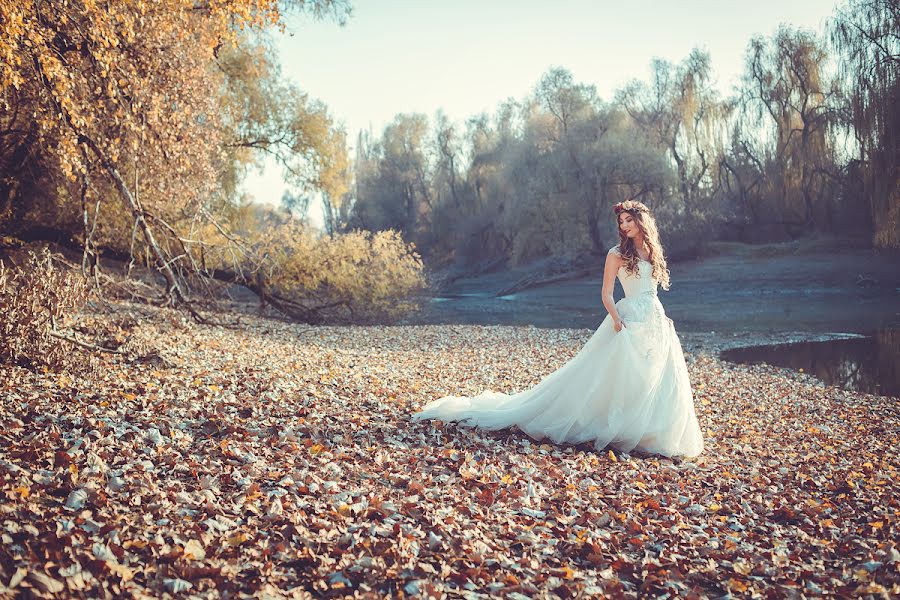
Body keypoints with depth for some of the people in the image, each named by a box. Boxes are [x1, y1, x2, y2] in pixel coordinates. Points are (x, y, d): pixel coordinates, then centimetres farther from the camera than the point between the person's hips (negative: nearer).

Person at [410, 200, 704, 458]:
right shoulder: (617, 253, -5)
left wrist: (663, 319, 13)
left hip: (656, 320, 7)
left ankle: (652, 434, 16)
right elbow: (606, 294, -8)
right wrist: (618, 323, -19)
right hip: (630, 321, -7)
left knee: (659, 381, 4)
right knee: (623, 379, -8)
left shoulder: (652, 252, 14)